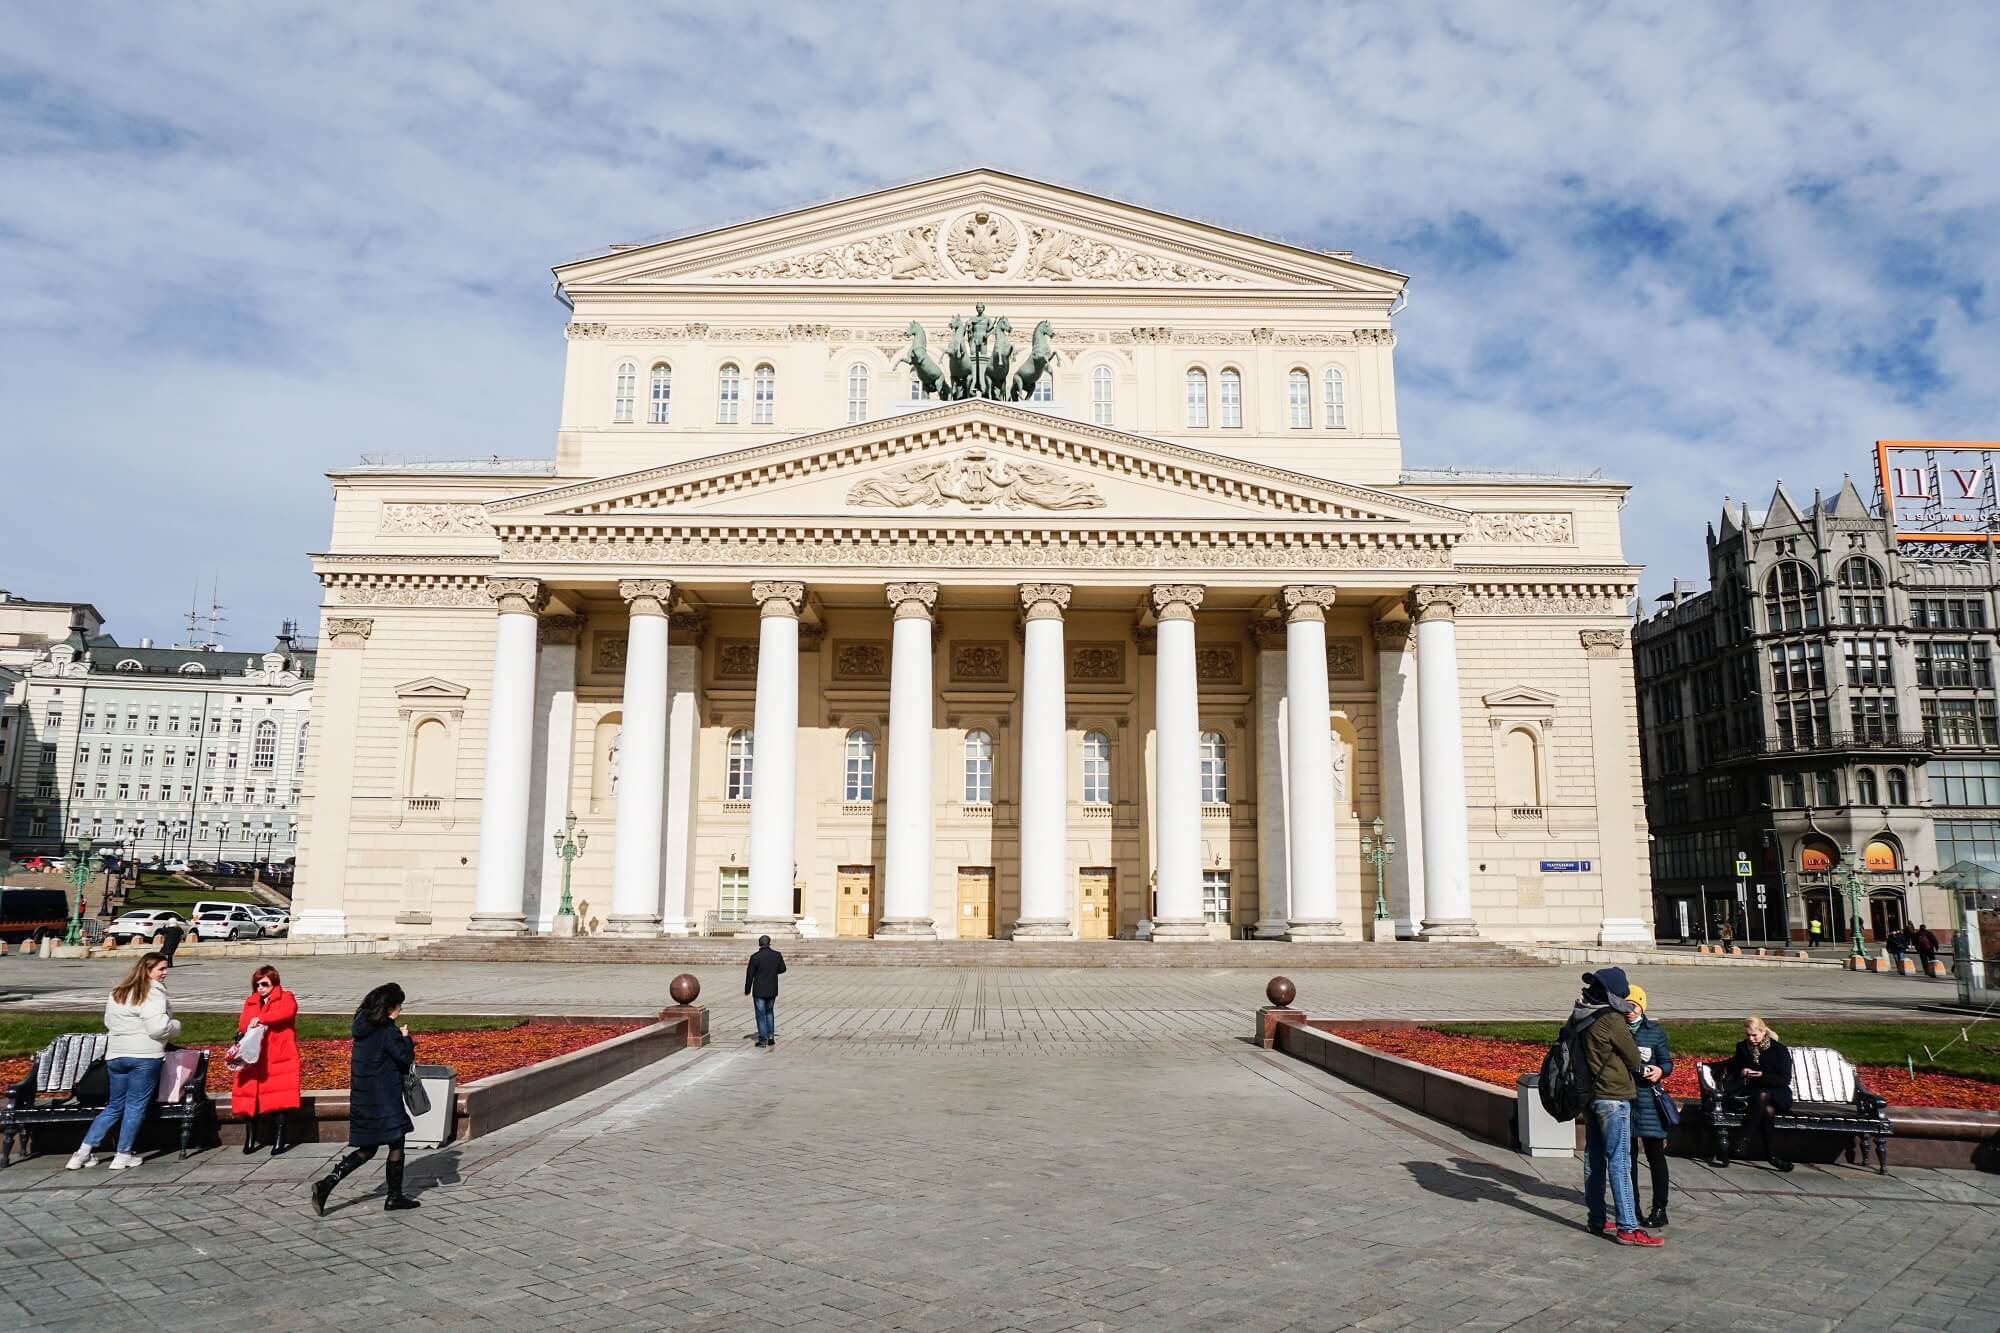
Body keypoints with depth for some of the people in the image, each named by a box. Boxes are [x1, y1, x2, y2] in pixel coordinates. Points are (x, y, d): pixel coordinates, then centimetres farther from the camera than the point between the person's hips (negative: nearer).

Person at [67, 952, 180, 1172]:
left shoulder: (117, 993, 15)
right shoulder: (153, 992, -13)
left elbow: (108, 1022, 24)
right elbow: (158, 1028, -19)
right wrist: (176, 1026, 0)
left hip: (115, 1055, 8)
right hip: (145, 1055, -8)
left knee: (114, 1106, 18)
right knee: (136, 1105, 3)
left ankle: (84, 1151, 15)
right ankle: (124, 1156, 7)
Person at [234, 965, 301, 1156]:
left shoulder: (286, 998, 4)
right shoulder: (250, 1002, 19)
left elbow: (288, 1011, -18)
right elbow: (242, 1024, 14)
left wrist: (261, 1019, -27)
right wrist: (242, 1035, -10)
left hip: (279, 1058, -4)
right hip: (253, 1059, 4)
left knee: (278, 1097, -8)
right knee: (249, 1097, -2)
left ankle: (279, 1140, -1)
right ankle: (250, 1139, 11)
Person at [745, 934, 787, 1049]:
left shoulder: (755, 957, -13)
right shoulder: (777, 955, -3)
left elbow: (750, 974, -9)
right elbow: (782, 969, 10)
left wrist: (747, 990, 3)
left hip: (759, 991, -4)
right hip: (772, 990, 4)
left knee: (761, 1014, 4)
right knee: (770, 1012, 21)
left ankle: (763, 1039, 4)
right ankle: (771, 1035, 16)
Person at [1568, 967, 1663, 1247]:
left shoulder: (1580, 1017, 4)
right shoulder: (1612, 1021, -19)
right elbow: (1633, 1058, -9)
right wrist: (1641, 1069, 15)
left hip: (1591, 1096, 8)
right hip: (1614, 1098, -8)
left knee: (1594, 1159, 14)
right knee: (1620, 1163, -5)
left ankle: (1597, 1220, 22)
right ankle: (1627, 1228, -3)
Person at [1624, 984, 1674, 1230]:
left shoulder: (1655, 1031, 1)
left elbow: (1667, 1062, 2)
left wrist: (1660, 1071, -18)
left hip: (1648, 1099, -2)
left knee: (1655, 1154, 1)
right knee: (1627, 1155, 11)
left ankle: (1659, 1209, 9)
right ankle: (1632, 1206, 23)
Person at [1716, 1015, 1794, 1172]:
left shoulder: (1779, 1050, -3)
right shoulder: (1742, 1047, 8)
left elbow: (1785, 1080, -7)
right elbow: (1734, 1066, 20)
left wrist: (1762, 1075, -22)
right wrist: (1741, 1072, -4)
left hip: (1777, 1093, -2)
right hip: (1752, 1091, 2)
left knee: (1763, 1095, -38)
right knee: (1768, 1110, -32)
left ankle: (1744, 1139, -34)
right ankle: (1771, 1154, -29)